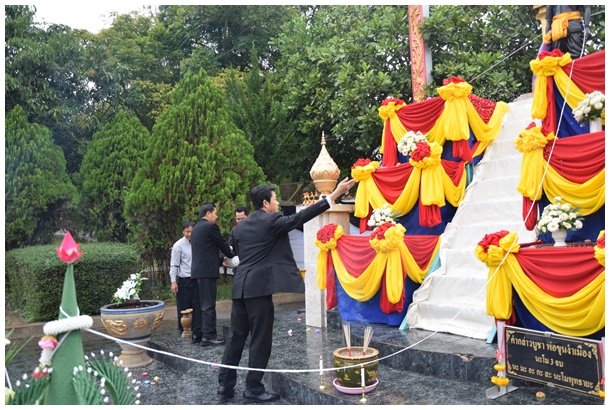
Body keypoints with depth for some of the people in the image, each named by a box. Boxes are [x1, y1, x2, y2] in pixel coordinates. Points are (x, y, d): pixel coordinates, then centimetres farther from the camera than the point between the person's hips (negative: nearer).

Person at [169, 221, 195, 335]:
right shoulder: (178, 245, -7)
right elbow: (174, 265, -8)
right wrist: (173, 282, -13)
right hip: (184, 280, -4)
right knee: (184, 307, 4)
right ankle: (183, 330, 17)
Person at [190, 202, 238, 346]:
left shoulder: (195, 229, 19)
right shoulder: (210, 226, -8)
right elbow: (222, 244, -2)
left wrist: (221, 260, 23)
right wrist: (232, 256, 15)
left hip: (196, 271, 9)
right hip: (207, 271, -9)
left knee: (198, 304, 10)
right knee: (208, 305, -7)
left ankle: (197, 334, 14)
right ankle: (208, 336, -6)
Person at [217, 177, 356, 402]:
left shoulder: (240, 226, 14)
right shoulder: (272, 221, -7)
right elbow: (300, 217, -10)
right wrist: (334, 194, -8)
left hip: (240, 287, 8)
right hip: (259, 286, -8)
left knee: (236, 336, 14)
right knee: (260, 340, 3)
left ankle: (225, 384, 21)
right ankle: (254, 388, 11)